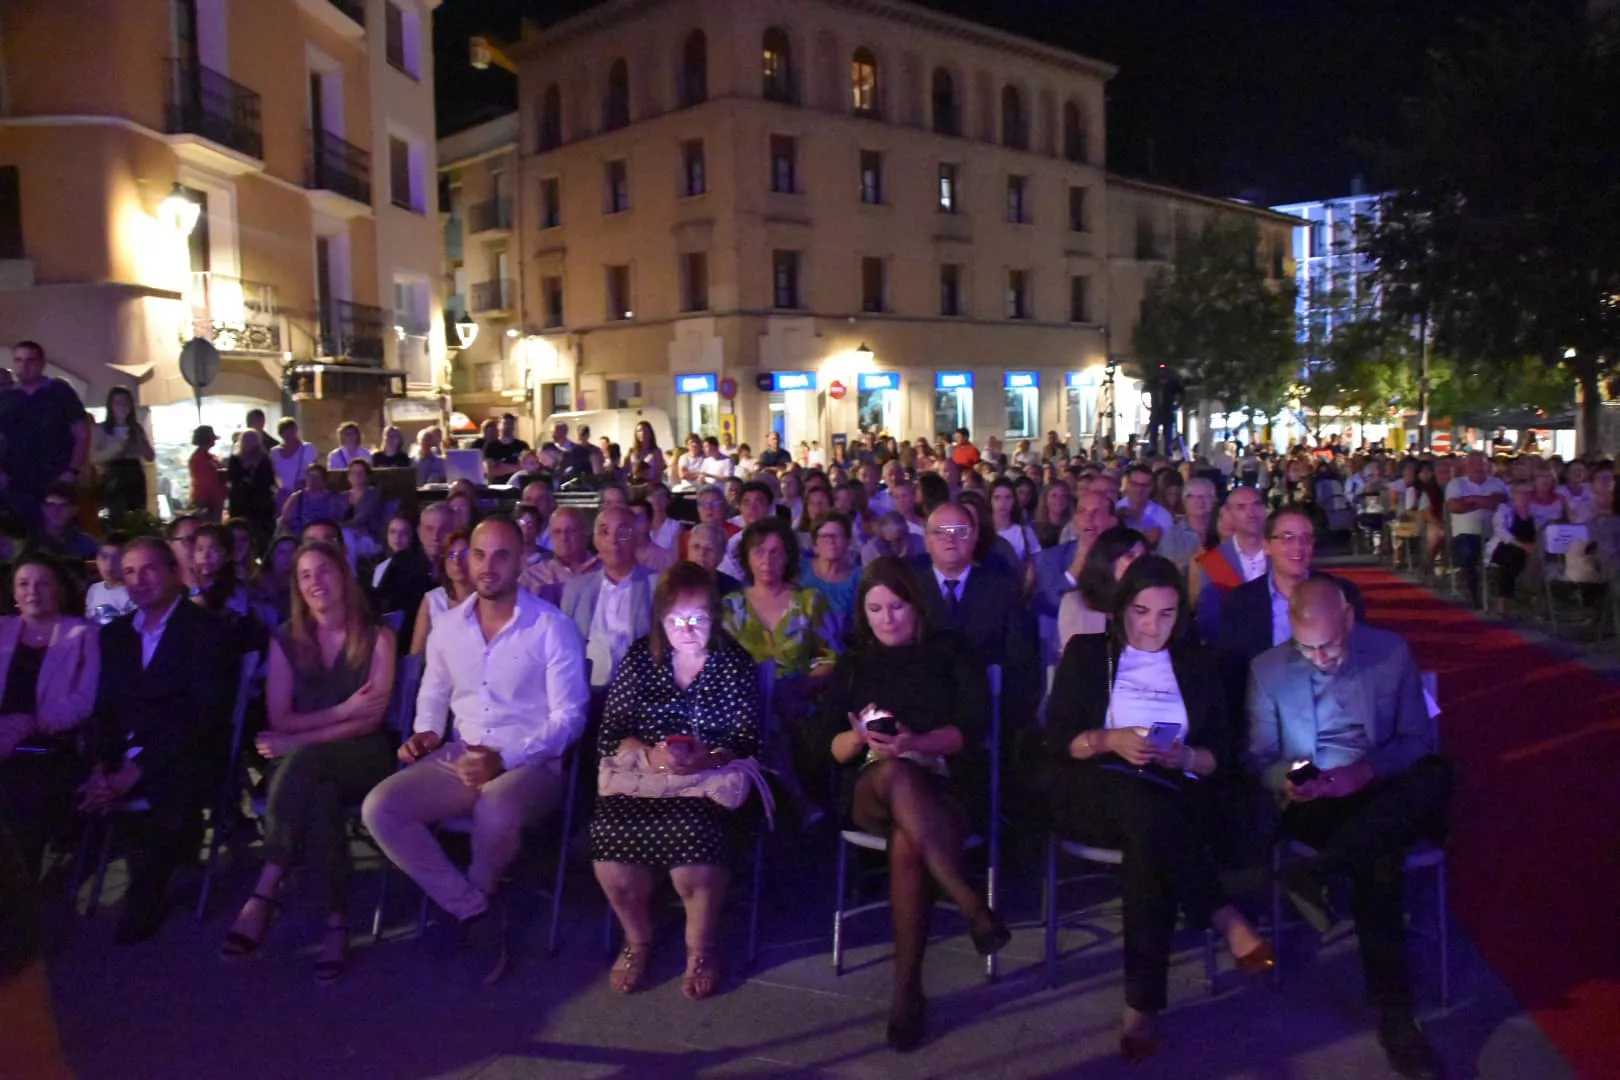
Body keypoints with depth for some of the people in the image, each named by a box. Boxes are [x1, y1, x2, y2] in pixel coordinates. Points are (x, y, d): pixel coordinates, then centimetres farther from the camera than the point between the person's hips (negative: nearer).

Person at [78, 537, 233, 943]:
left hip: (181, 757, -5)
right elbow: (103, 708, 11)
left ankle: (145, 899, -14)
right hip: (120, 757, 5)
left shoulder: (206, 629, -4)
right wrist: (100, 766, -10)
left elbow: (204, 714, -13)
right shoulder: (114, 633, 16)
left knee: (176, 789, -36)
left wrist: (136, 770, -20)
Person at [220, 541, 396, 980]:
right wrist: (342, 710, -9)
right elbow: (280, 720, 4)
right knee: (318, 794, -36)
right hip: (303, 763, 2)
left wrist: (299, 741, -16)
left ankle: (263, 896, -33)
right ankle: (337, 919, -34)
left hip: (362, 758, -2)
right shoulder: (285, 640, 11)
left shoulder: (377, 638, 2)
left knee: (304, 762, -37)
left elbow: (371, 719, -7)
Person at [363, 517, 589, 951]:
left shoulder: (552, 627, -8)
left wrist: (505, 760, -20)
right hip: (460, 758, 5)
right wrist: (427, 732, 2)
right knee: (379, 809, -17)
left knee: (495, 813, -37)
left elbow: (569, 715, -10)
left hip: (531, 764, -5)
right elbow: (433, 693, 25)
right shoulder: (448, 626, 9)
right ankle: (475, 911, -8)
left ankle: (476, 896, 1)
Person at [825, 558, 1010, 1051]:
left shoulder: (951, 652, 12)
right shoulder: (853, 663, 18)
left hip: (941, 785, -1)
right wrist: (860, 736, -15)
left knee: (907, 844, -37)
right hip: (869, 788, 1)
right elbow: (832, 747, 8)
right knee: (897, 773, -39)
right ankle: (970, 904, -40)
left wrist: (918, 743, -19)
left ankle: (908, 988, -29)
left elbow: (973, 727, -1)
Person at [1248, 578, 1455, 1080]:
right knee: (1379, 860, -33)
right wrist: (1287, 780, -20)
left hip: (1381, 794, 2)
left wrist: (1368, 769, -18)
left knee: (1438, 775, -33)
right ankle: (1393, 1014, -24)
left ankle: (1317, 871, -36)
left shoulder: (1392, 652, 2)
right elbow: (1259, 757, 4)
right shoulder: (1267, 669, 0)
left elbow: (1420, 737, 3)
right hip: (1313, 804, -2)